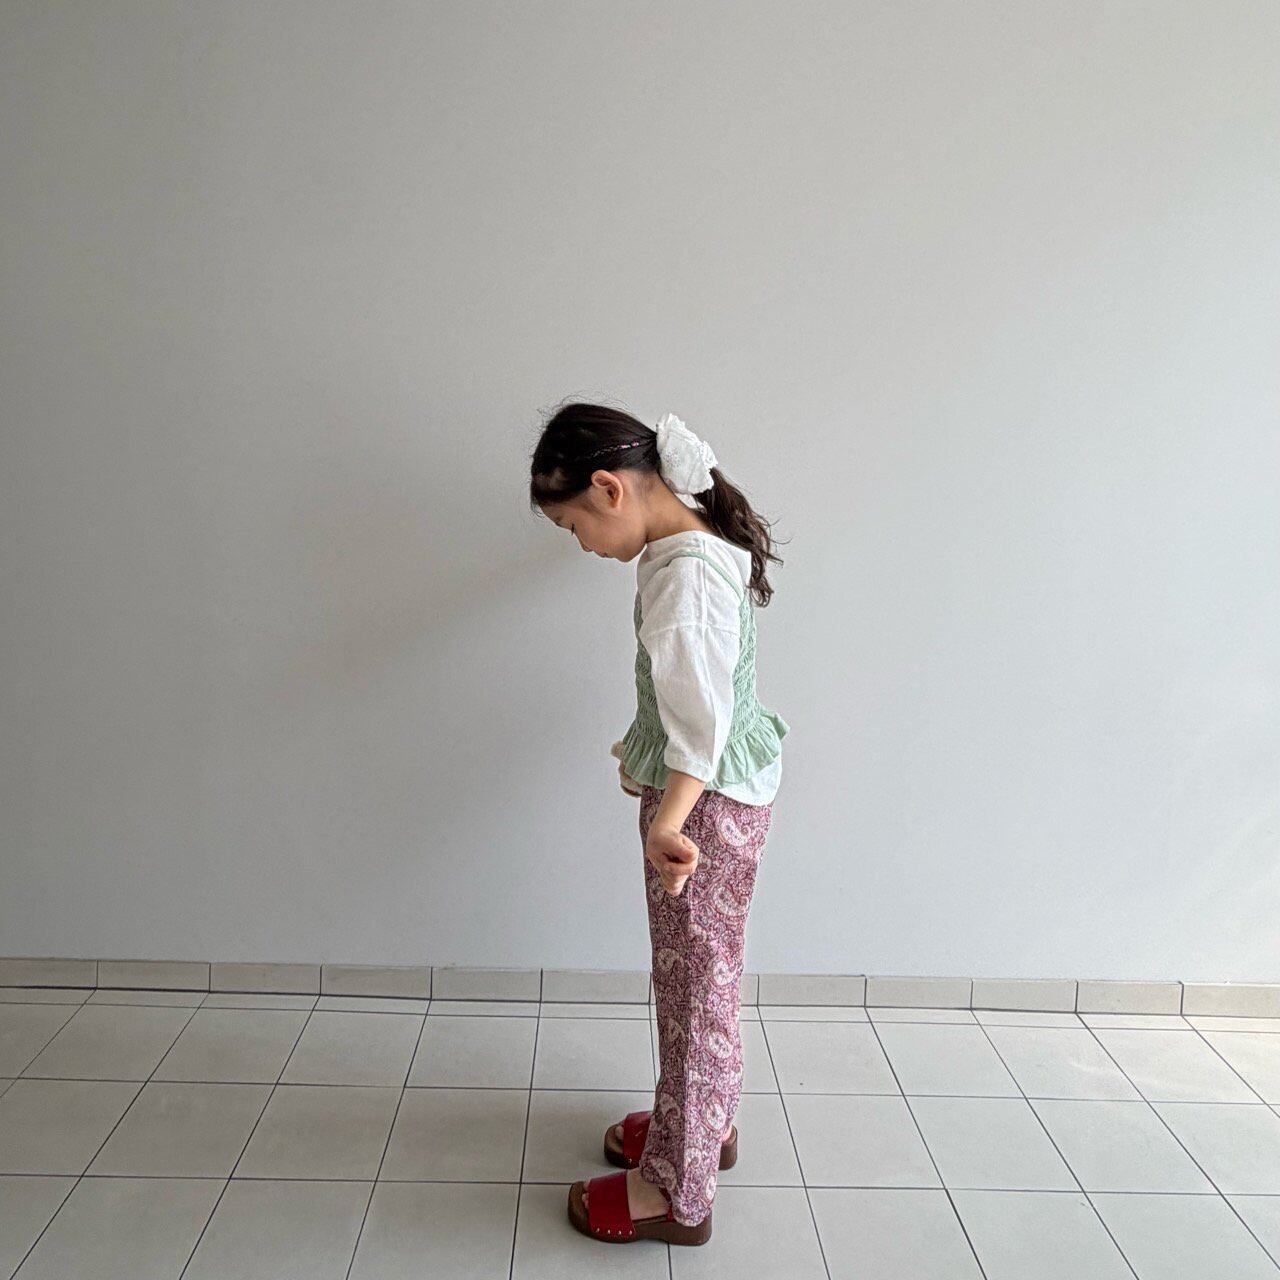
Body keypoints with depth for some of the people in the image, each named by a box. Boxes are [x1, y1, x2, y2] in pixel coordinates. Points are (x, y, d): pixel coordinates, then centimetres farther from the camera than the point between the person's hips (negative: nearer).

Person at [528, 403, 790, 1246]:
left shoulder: (685, 577, -26)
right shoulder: (698, 537, 5)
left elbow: (699, 712, -39)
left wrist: (668, 822, -49)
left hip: (710, 803, -10)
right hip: (723, 789, 10)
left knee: (695, 988, 5)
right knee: (697, 977, 24)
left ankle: (678, 1195, 24)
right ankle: (704, 1124, 44)